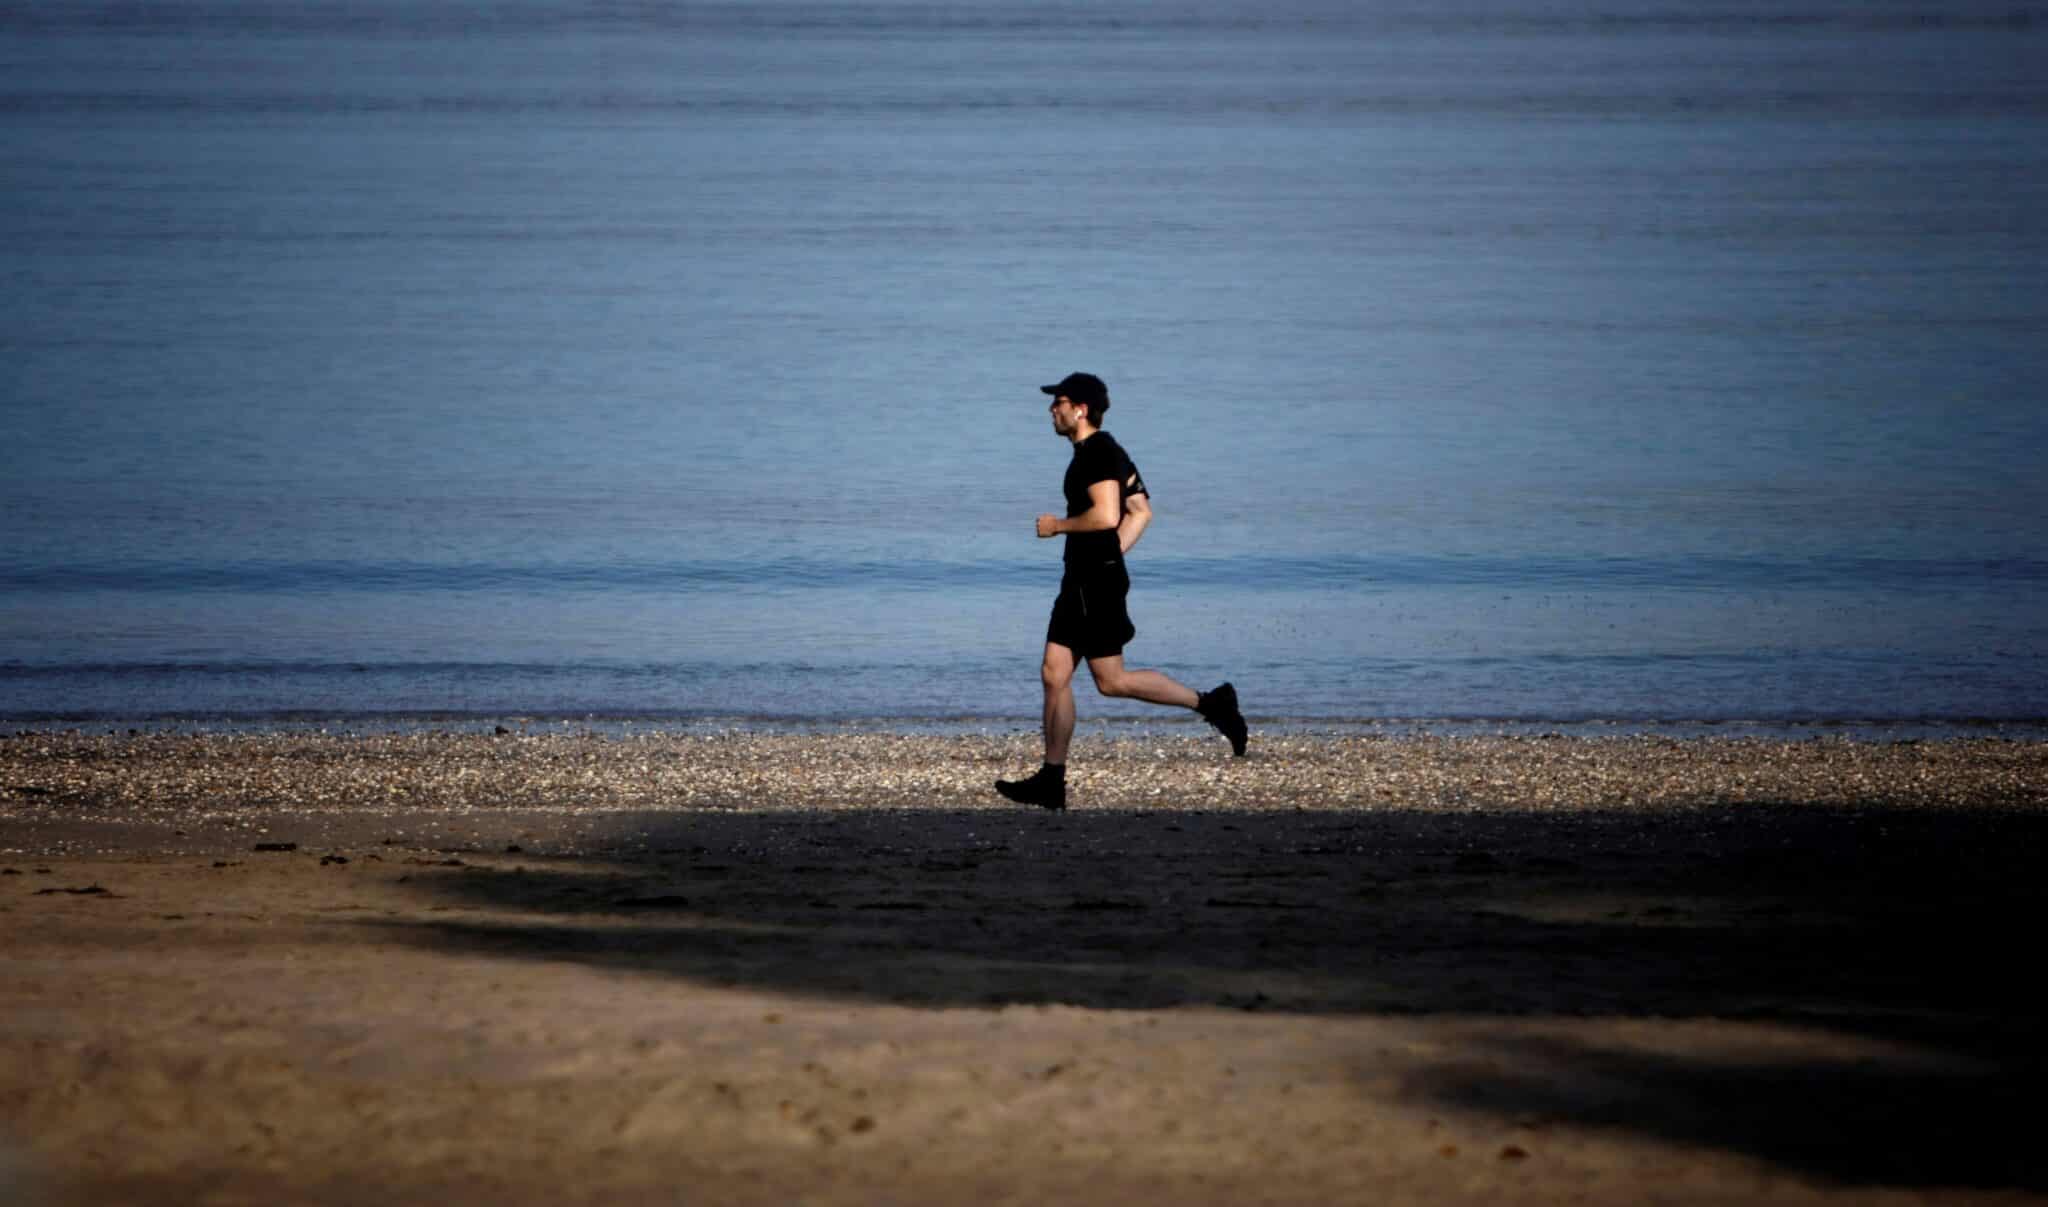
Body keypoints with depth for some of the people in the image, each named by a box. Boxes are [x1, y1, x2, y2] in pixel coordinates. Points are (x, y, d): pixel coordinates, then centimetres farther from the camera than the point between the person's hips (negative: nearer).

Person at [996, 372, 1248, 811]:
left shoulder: (1099, 453, -14)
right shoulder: (1104, 453, 17)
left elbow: (1106, 515, -27)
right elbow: (1141, 512, 22)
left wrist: (1058, 525, -13)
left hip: (1097, 583, -10)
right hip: (1081, 581, 10)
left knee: (1111, 680, -7)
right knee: (1054, 675, 6)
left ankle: (1210, 704, 1)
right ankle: (1051, 782, 6)